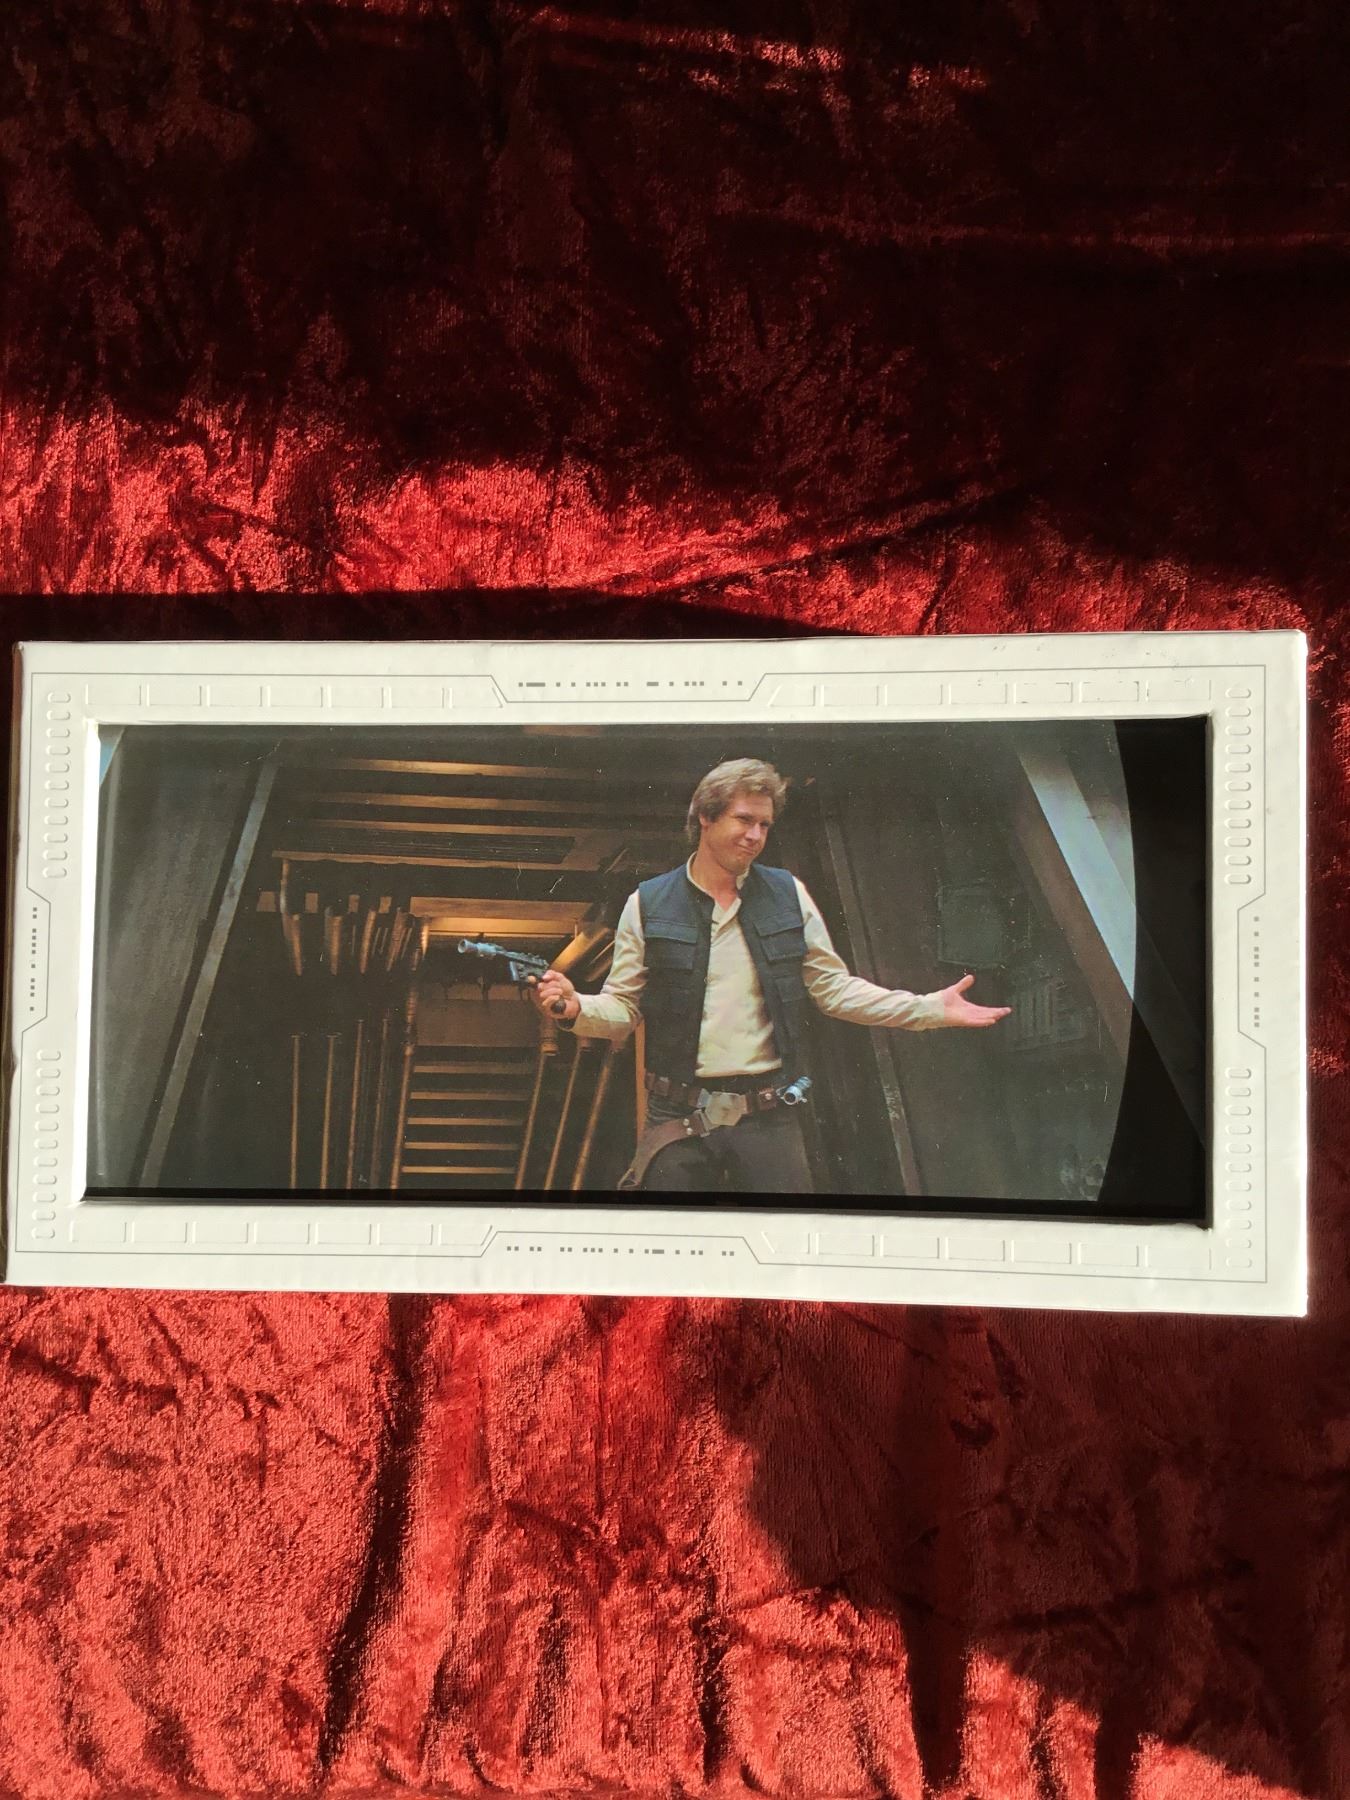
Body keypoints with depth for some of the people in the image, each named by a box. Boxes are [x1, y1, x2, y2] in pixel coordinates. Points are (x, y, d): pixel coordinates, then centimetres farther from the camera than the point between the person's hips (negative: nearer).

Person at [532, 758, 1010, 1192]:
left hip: (769, 1117, 1)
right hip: (679, 1120, -1)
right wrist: (575, 1008, -20)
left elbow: (835, 988, 8)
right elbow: (621, 1008, 2)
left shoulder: (788, 895, 5)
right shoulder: (648, 904, 1)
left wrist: (930, 1009, 0)